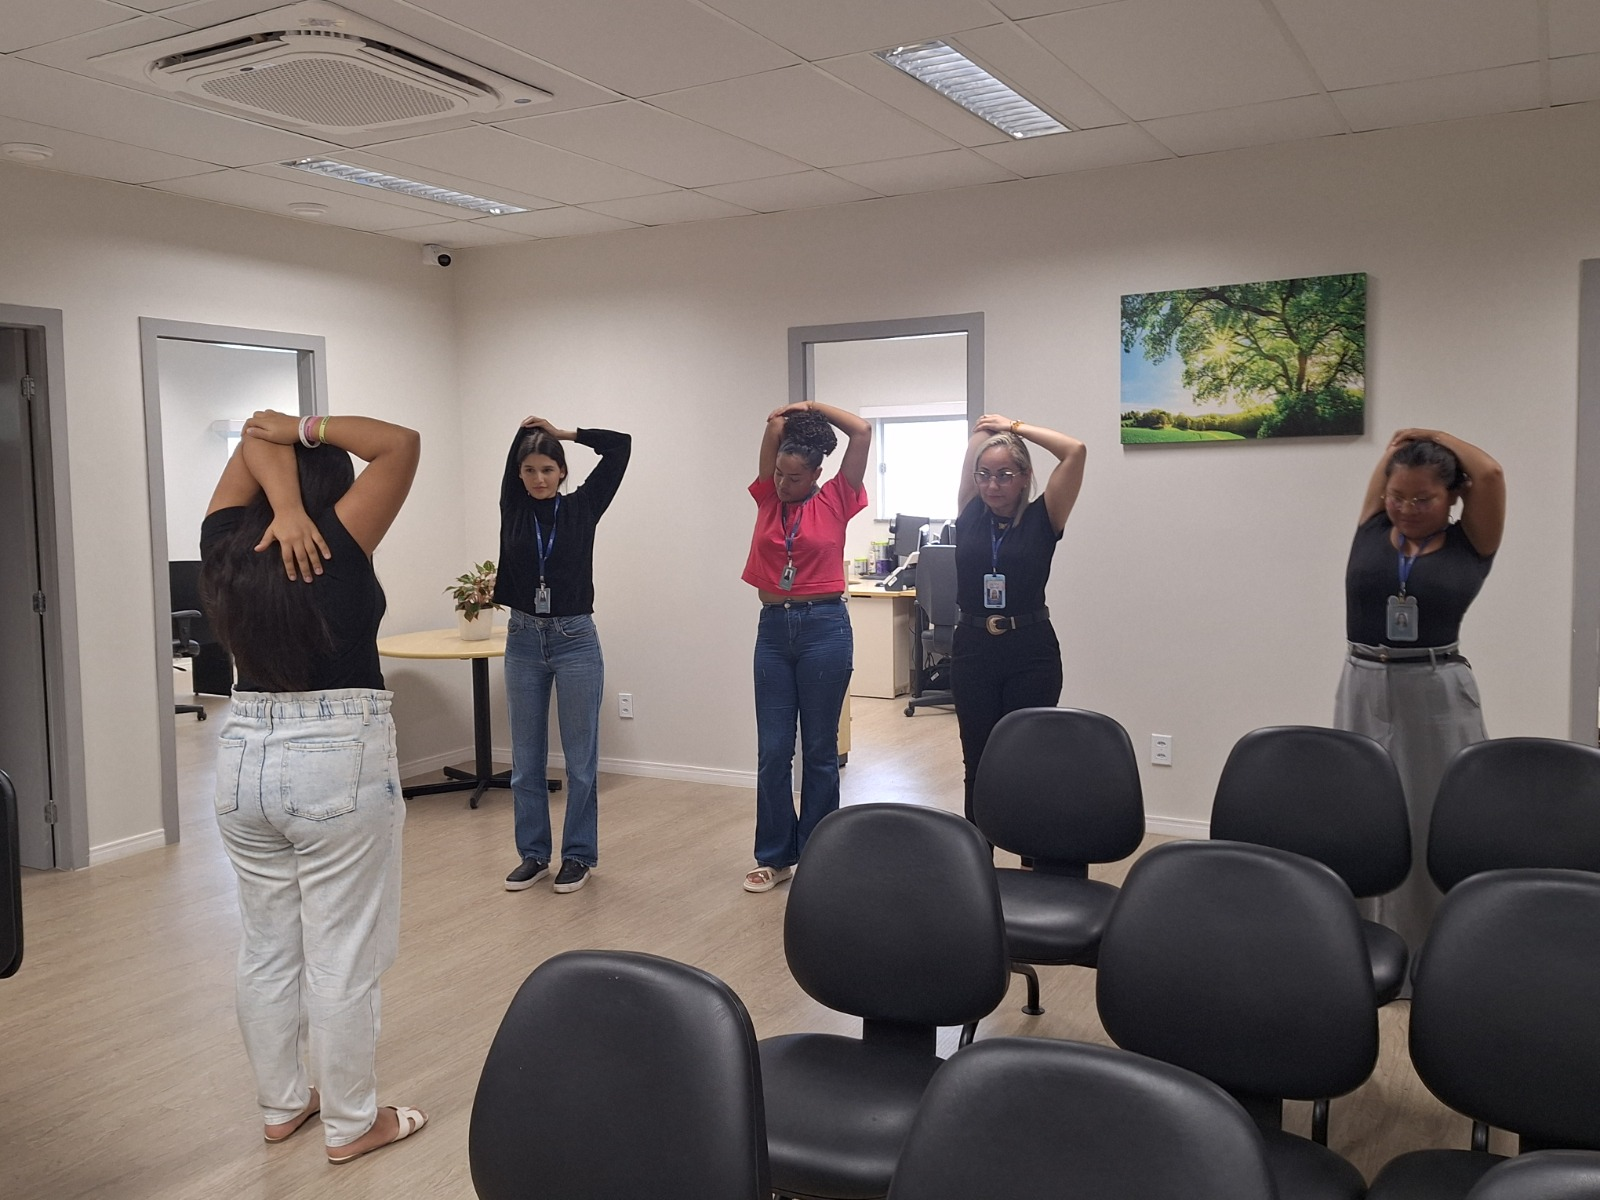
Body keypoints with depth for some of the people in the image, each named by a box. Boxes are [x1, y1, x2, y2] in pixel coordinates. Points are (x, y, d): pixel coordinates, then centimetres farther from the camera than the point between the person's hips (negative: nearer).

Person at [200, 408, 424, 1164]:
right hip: (338, 765, -6)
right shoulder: (339, 547, -14)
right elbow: (402, 443, -12)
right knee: (341, 956, 5)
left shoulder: (226, 544, 0)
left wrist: (284, 506, -11)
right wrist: (304, 429, -9)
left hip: (245, 759, 6)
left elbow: (254, 443, 7)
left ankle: (280, 1105, 31)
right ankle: (350, 1124, 17)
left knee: (267, 948, 16)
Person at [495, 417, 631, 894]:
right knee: (525, 758, 9)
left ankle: (578, 855, 16)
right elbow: (516, 454, 3)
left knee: (580, 757, 4)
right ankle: (533, 854, 22)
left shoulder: (583, 507, -1)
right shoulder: (513, 510, 5)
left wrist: (562, 433, 3)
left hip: (575, 641, -2)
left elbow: (620, 445, -3)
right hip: (523, 641, 3)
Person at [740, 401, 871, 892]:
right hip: (773, 629, 3)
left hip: (824, 627, -3)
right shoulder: (768, 499, 7)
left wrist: (813, 407, 5)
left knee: (819, 750, 6)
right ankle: (774, 857, 18)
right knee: (772, 751, 6)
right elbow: (774, 425, 2)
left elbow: (863, 432, -5)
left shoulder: (835, 502, 0)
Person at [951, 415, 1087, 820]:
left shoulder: (1041, 520, -2)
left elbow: (1075, 451, -11)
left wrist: (1014, 428, -2)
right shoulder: (970, 516, 4)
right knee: (977, 764, 11)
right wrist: (989, 428, 20)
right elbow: (979, 436, 3)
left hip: (1031, 653, -3)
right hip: (973, 650, 3)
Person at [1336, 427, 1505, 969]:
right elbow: (1394, 451, 8)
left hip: (1438, 697, -3)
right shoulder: (1372, 532, 5)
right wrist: (1404, 442, 26)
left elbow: (1489, 473, -9)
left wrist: (1434, 437, 4)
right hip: (1364, 692, 3)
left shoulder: (1469, 546, 0)